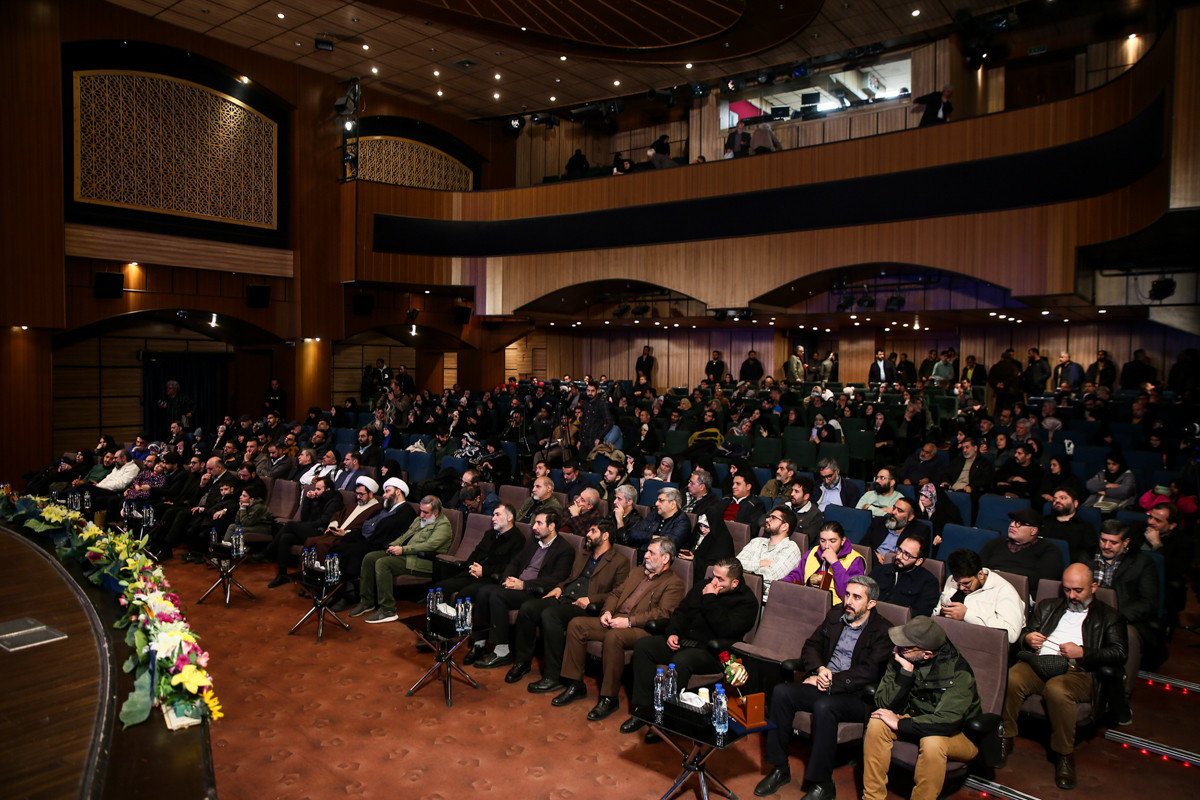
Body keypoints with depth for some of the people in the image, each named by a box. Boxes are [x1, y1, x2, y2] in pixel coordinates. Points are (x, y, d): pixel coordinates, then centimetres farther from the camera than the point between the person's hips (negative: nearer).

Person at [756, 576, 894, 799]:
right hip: (824, 687, 6)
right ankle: (779, 769, -9)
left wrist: (830, 681, -15)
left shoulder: (883, 631, -5)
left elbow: (869, 672, -15)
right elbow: (811, 645, 15)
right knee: (781, 692, -19)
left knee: (824, 706, -35)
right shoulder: (835, 616, 14)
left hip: (857, 696, -6)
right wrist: (819, 669, -6)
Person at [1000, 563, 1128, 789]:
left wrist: (1082, 653, -9)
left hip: (1078, 671, -3)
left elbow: (1119, 652, 4)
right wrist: (1028, 638, 1)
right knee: (1012, 678, -32)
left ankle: (1065, 755, -19)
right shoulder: (1047, 607, 29)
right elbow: (1025, 632, 26)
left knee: (1056, 688, -39)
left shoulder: (1108, 616, 19)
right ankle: (1005, 738, -16)